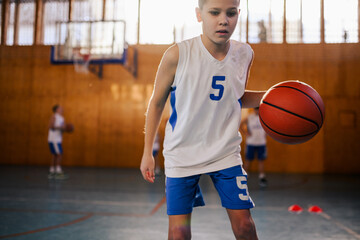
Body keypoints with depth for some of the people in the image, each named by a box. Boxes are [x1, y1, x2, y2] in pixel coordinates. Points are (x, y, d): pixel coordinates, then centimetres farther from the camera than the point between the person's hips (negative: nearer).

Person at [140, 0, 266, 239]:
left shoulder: (245, 54, -5)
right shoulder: (177, 55, -17)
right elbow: (157, 103, -3)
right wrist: (148, 152, 0)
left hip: (226, 152, 3)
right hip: (182, 154, -2)